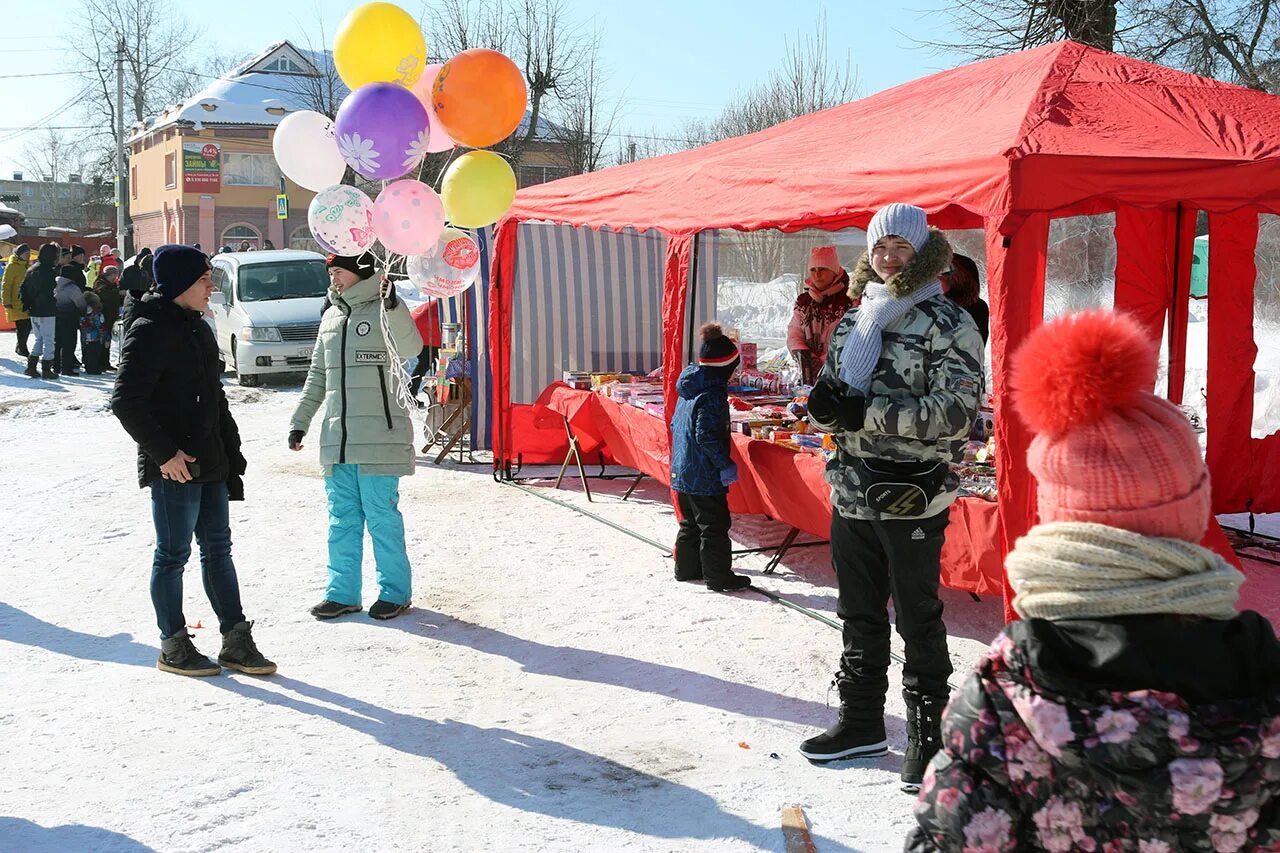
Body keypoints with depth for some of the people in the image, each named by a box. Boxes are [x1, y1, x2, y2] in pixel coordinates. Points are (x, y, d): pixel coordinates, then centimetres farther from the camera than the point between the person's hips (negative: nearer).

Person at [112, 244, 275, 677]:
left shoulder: (198, 328, 14)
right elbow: (126, 401, -20)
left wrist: (231, 453, 18)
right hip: (174, 466, -9)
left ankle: (236, 641, 18)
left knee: (218, 548, 12)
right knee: (174, 555, 2)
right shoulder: (149, 332, -13)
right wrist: (164, 453, -20)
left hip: (209, 462, 9)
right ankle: (173, 646, 14)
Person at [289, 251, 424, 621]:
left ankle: (395, 591, 11)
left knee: (382, 516, -1)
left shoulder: (382, 310, -5)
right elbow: (317, 376, 21)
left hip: (379, 436, -7)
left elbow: (410, 347, -24)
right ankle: (343, 593, 19)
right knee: (342, 518, 11)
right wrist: (299, 421, 18)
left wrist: (392, 306, -37)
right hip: (337, 435, 7)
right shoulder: (331, 317, 16)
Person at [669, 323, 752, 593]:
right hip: (705, 477, -9)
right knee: (715, 525, -1)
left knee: (691, 522, 20)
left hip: (682, 472, 9)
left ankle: (686, 567, 29)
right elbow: (707, 436, -25)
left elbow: (675, 425, 18)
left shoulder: (688, 390, 9)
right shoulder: (713, 395, -20)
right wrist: (725, 466, -17)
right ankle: (718, 576, 4)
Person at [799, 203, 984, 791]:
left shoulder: (948, 324, -8)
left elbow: (959, 410, -18)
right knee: (860, 614, 16)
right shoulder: (851, 322, 13)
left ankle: (928, 735, 15)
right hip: (851, 494, 7)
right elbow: (830, 401, 19)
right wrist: (824, 403, -7)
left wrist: (868, 412, -22)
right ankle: (861, 721, 30)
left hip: (913, 496, -6)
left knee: (917, 620, 3)